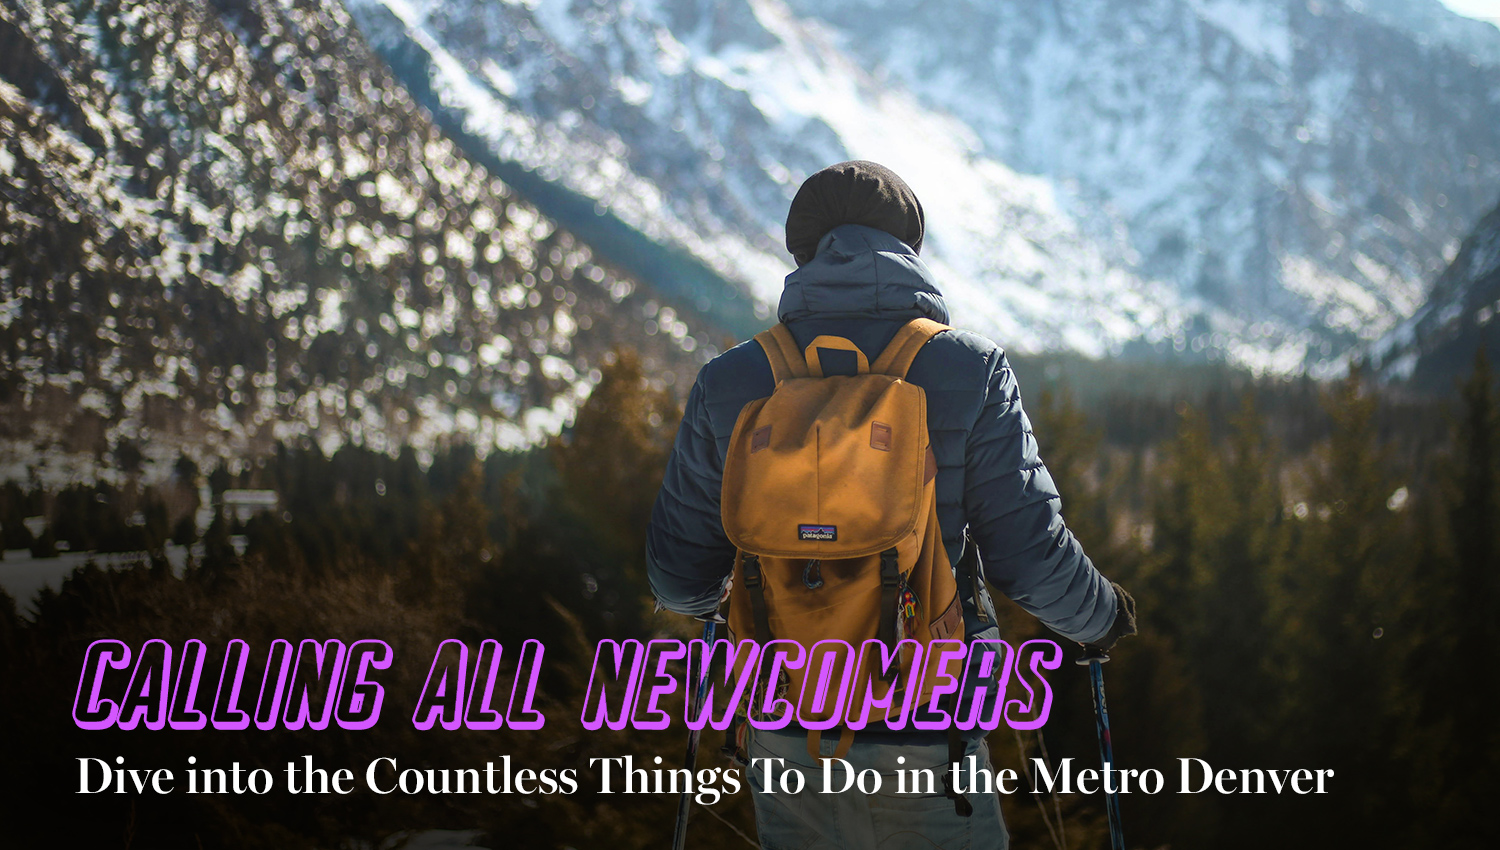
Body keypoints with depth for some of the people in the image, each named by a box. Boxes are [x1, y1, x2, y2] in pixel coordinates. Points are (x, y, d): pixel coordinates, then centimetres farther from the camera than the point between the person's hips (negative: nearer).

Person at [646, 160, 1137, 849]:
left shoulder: (729, 381, -1)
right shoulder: (969, 369, -7)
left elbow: (679, 574, 5)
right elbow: (1031, 553, -8)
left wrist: (702, 597, 29)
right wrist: (1100, 617, 13)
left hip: (785, 725, 3)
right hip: (922, 736, -3)